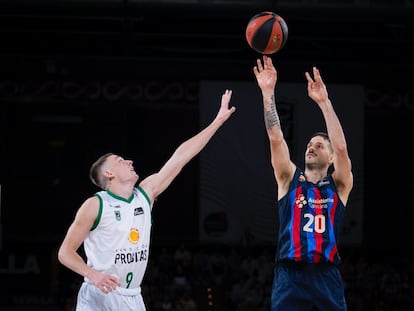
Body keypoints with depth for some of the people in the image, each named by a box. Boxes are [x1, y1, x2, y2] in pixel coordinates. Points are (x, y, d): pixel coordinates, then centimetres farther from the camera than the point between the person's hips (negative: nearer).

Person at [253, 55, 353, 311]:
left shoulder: (339, 184, 12)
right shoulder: (290, 179, 14)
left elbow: (341, 147, -4)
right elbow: (276, 139, 3)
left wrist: (324, 102, -11)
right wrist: (268, 92, -6)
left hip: (326, 277, 0)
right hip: (290, 275, 0)